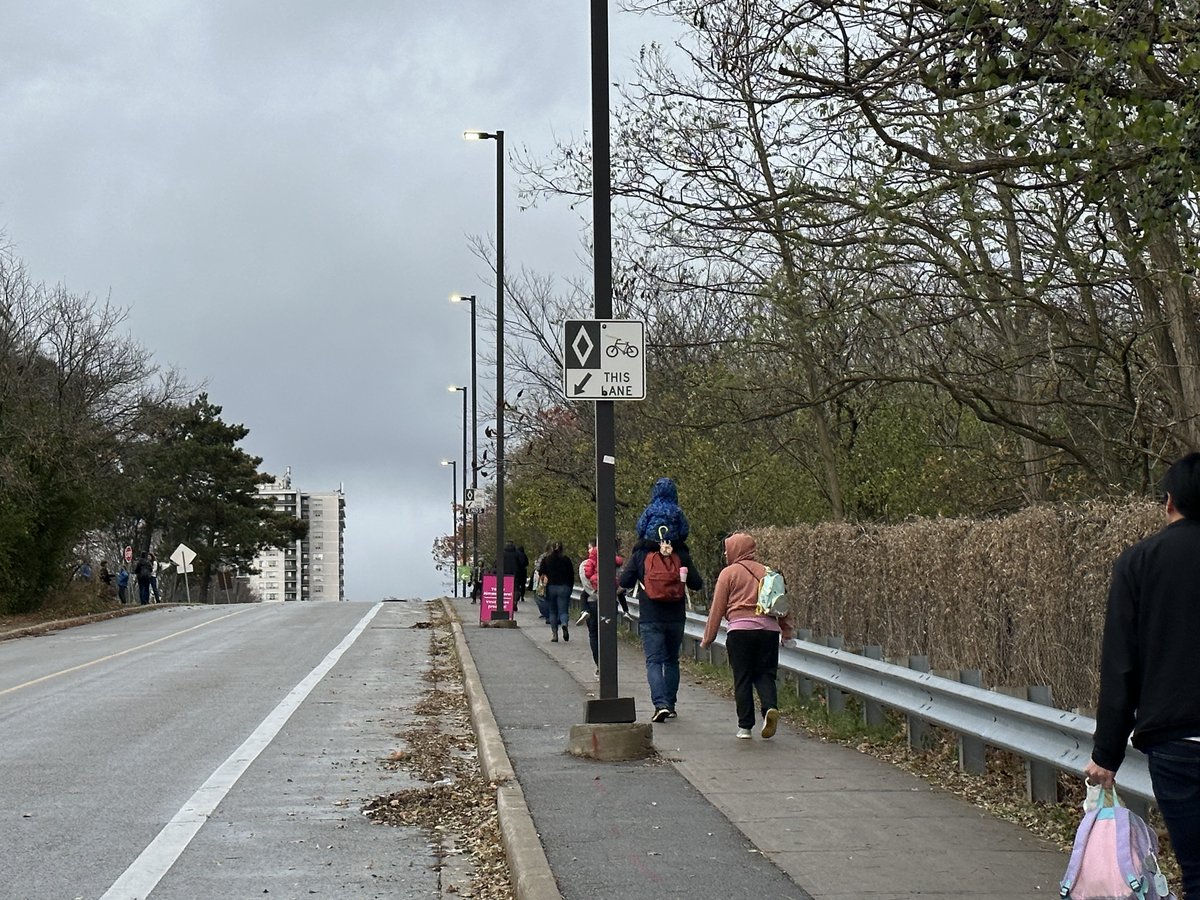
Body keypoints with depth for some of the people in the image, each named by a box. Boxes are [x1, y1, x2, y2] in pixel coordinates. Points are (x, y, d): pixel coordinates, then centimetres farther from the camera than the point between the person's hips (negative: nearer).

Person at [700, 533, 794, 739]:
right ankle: (770, 707, -17)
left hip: (740, 629, -3)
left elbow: (717, 608, 3)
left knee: (742, 678, 4)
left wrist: (708, 637, 9)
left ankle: (745, 726, 3)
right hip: (769, 628, 3)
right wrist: (787, 629, 26)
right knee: (765, 674, 9)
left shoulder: (728, 573, 3)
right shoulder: (766, 572, 14)